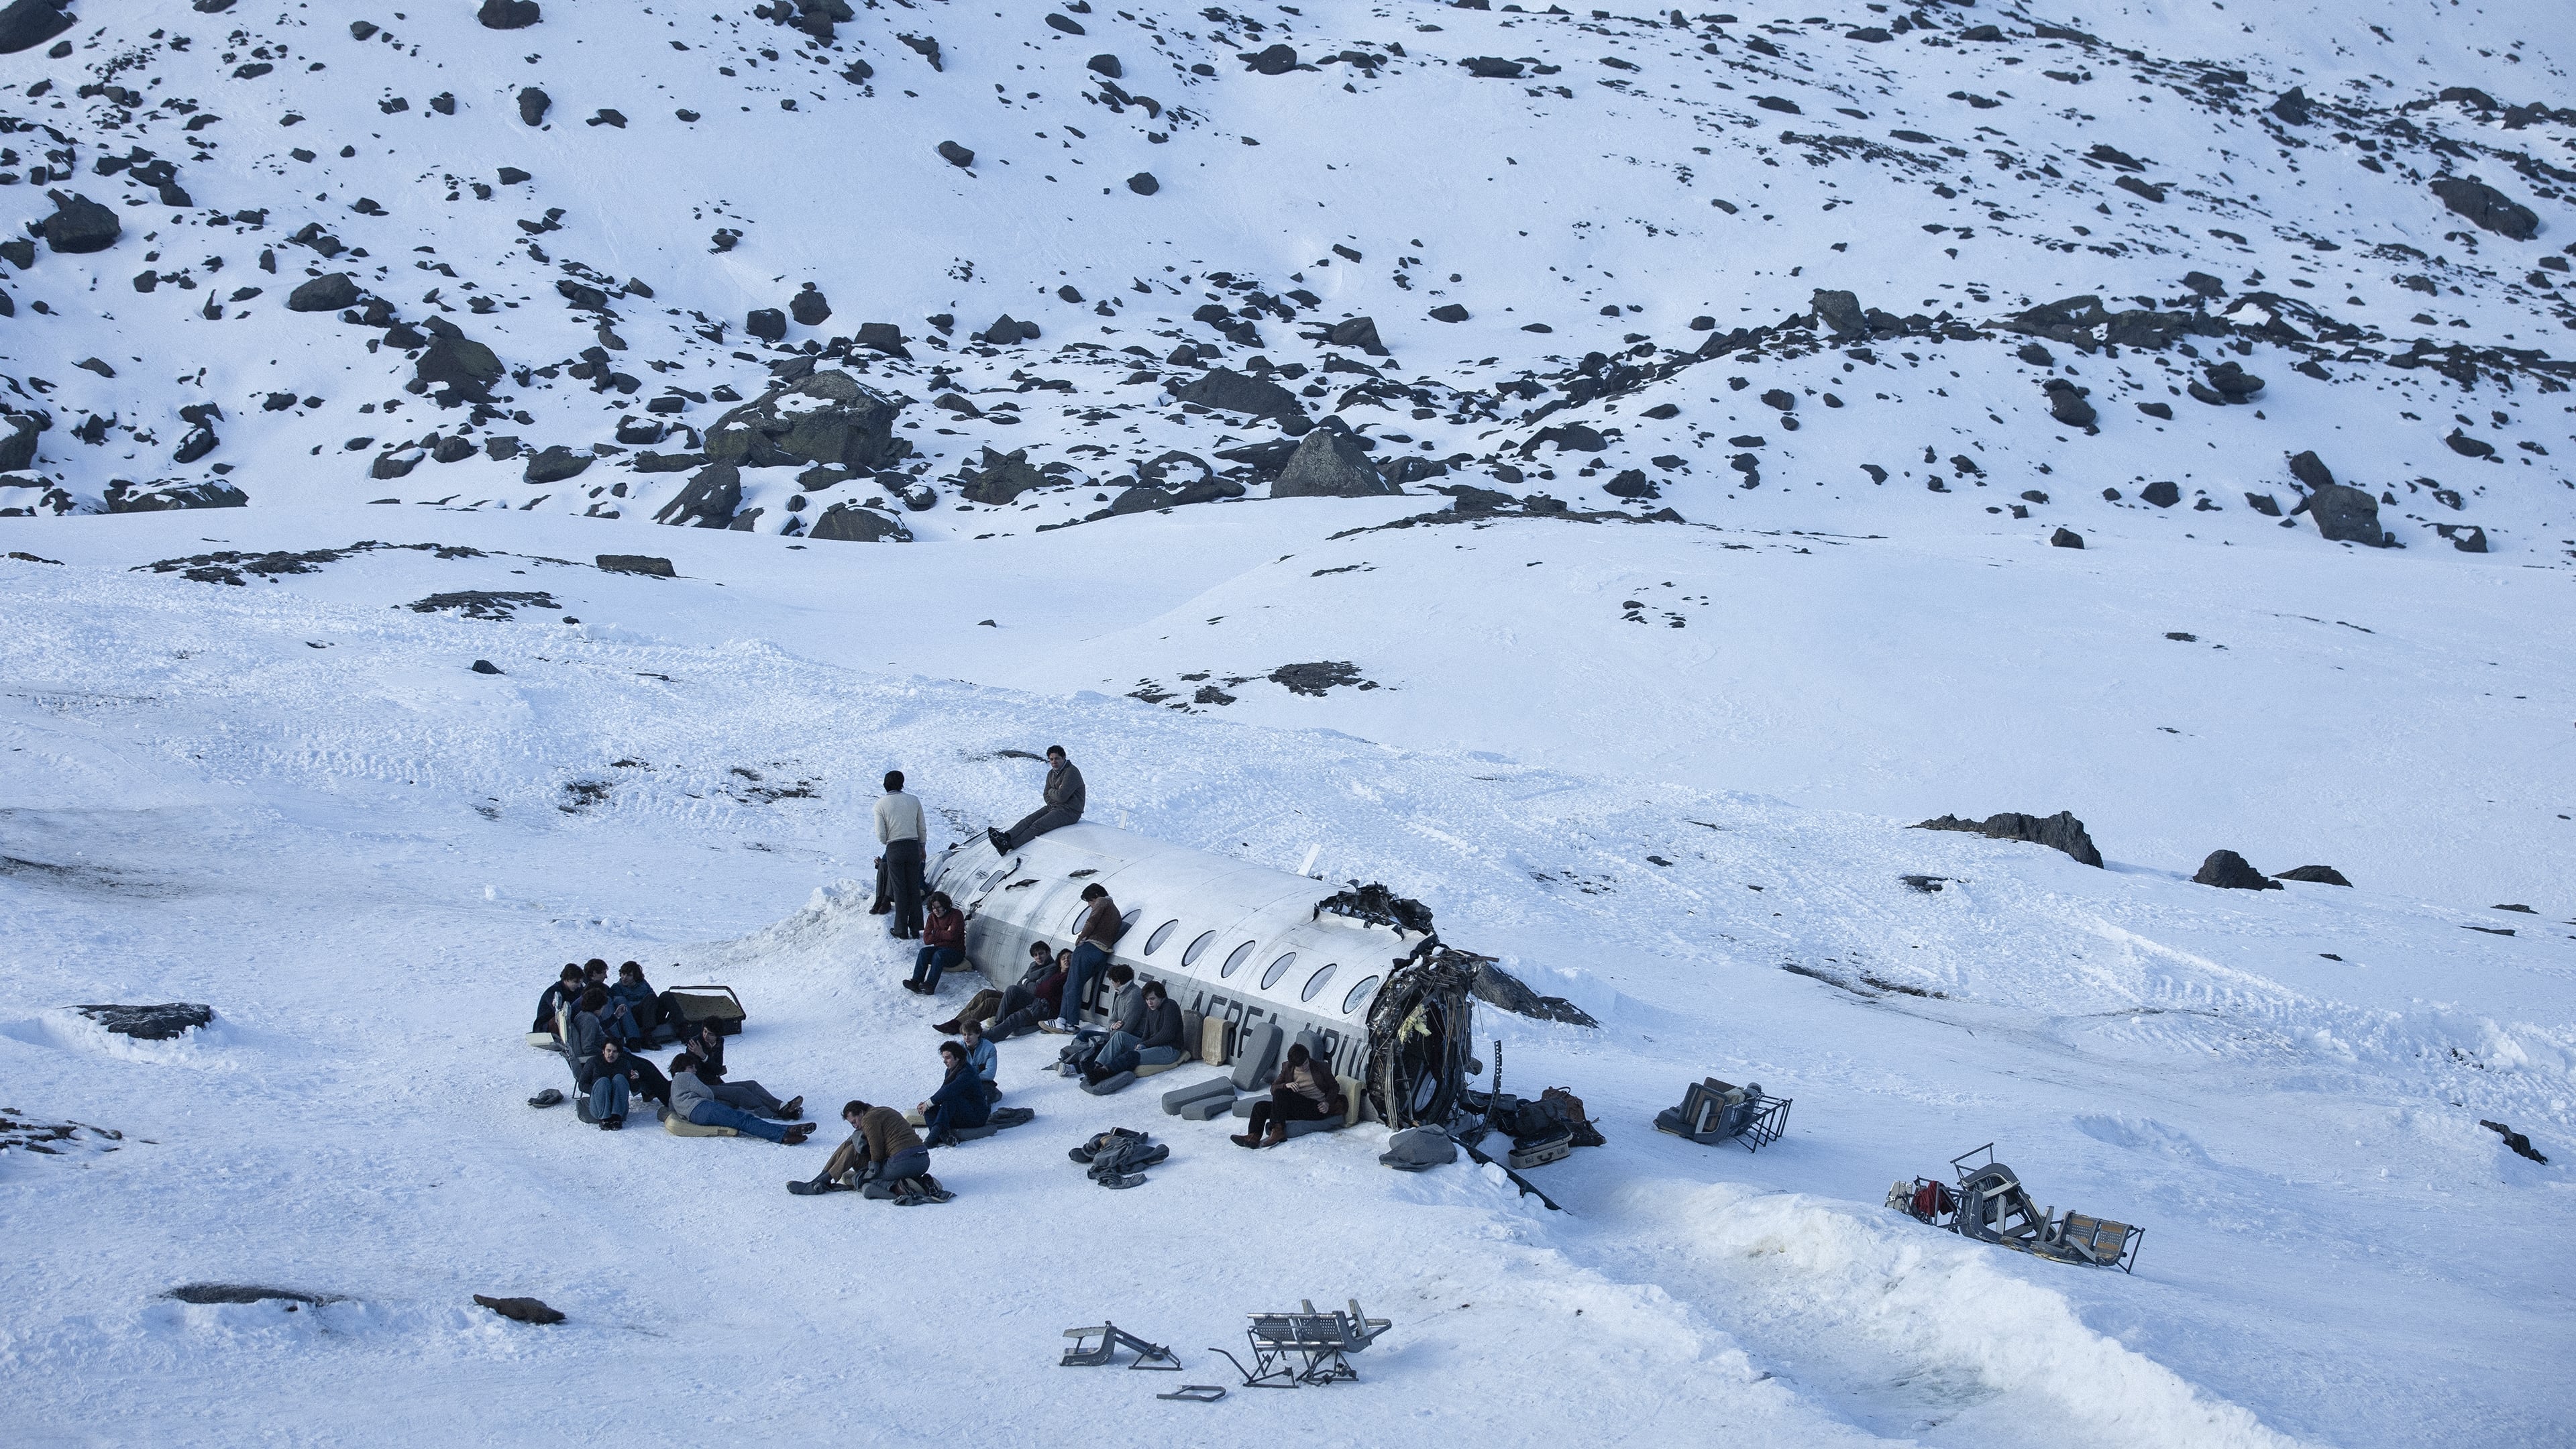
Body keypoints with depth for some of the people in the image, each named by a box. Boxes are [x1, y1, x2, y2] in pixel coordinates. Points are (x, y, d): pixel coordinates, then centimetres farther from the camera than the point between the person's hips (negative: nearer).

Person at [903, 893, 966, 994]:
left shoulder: (956, 915, -7)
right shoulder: (932, 917, 8)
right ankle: (916, 982, -39)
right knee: (923, 952, -24)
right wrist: (944, 934, -11)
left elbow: (952, 935, -20)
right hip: (939, 948, 5)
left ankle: (930, 985, -50)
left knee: (939, 955, -35)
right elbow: (927, 940, -2)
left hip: (955, 952, -5)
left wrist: (936, 933, -8)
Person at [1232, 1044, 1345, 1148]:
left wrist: (1327, 1103, -5)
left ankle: (1278, 1131, -35)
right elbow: (1273, 1088, 6)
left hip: (1315, 1109, -5)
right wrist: (1286, 1085, -16)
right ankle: (1254, 1138, -30)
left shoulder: (1321, 1068, 5)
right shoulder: (1288, 1069, 11)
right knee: (1260, 1107, -12)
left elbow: (1335, 1087, 13)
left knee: (1280, 1093, -27)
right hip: (1295, 1109, 5)